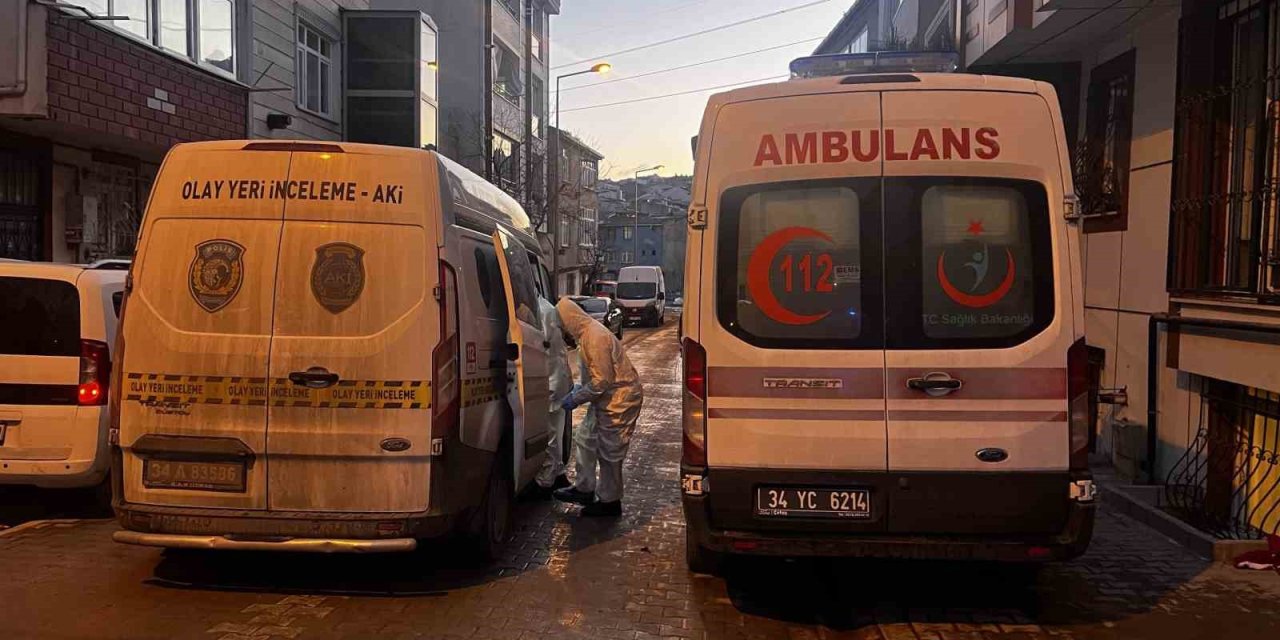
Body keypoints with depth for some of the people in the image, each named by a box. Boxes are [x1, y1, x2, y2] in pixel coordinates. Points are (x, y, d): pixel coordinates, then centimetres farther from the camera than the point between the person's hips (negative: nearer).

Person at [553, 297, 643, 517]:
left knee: (609, 451, 0)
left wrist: (576, 399, -16)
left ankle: (610, 502, 13)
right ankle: (584, 490, 28)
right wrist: (579, 389, 6)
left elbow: (602, 380, -25)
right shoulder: (587, 333, 8)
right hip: (606, 398, 10)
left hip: (620, 399, -10)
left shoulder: (596, 338, -24)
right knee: (586, 441, 16)